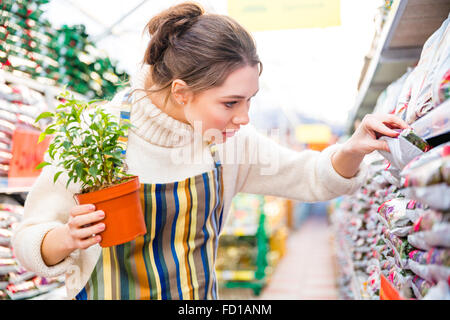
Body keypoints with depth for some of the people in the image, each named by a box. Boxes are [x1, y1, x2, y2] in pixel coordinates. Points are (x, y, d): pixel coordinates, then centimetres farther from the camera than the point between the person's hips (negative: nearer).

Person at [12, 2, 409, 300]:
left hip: (201, 296, 4)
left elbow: (314, 178, 0)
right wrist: (66, 239, -34)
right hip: (111, 293, -3)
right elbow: (30, 242, -11)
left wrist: (354, 149, -21)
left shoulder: (227, 138, -10)